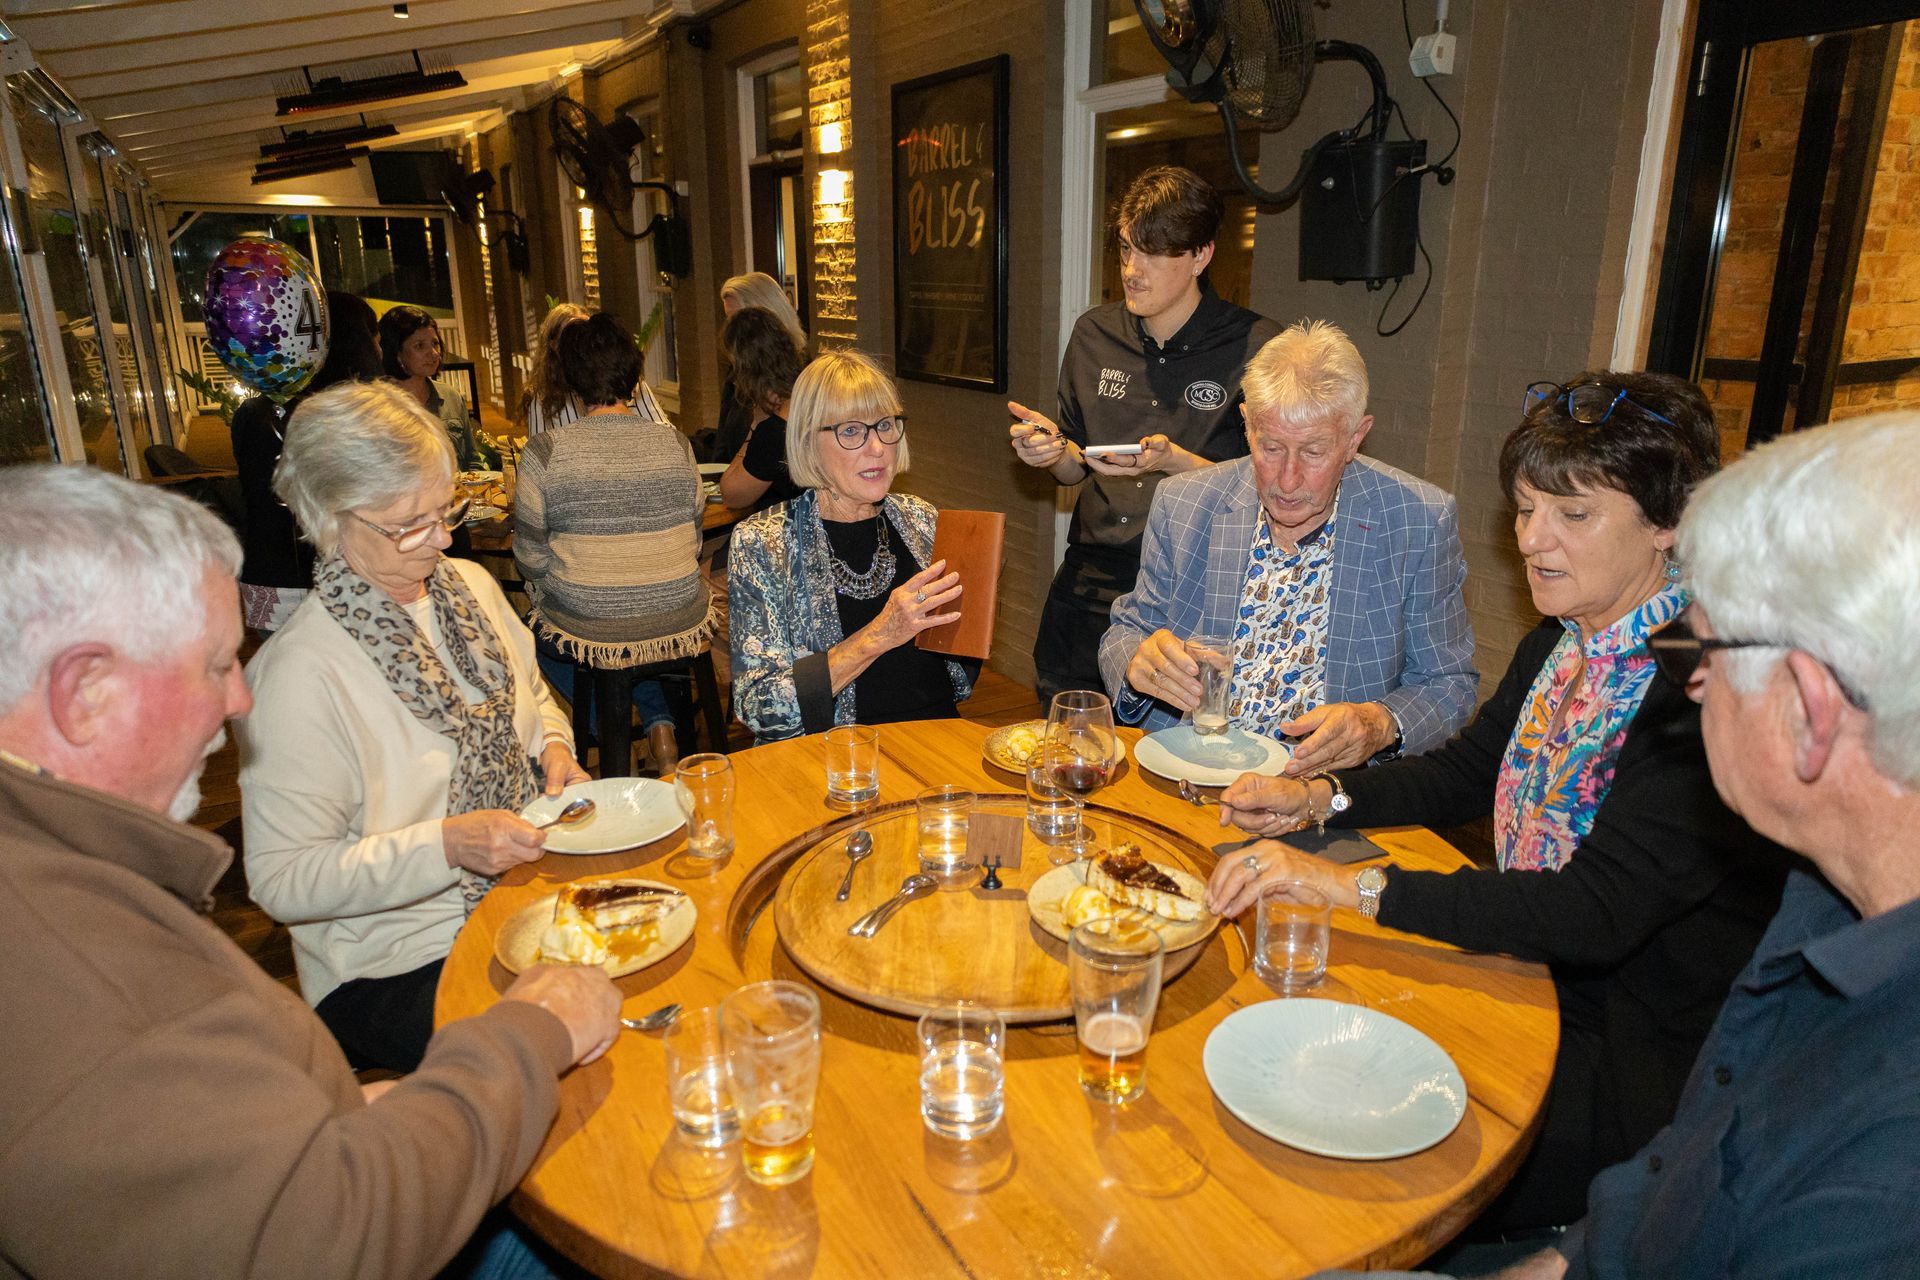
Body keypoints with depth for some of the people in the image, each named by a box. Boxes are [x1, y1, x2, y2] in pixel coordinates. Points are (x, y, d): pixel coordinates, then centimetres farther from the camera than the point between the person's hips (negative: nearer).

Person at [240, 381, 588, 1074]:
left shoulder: (471, 584, 4)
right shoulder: (298, 672, -18)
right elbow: (284, 879, -15)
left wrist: (553, 748, -1)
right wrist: (448, 845, -25)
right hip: (403, 964, -6)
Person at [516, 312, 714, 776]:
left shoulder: (544, 451, -11)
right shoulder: (675, 442, -4)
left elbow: (531, 557, -4)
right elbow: (694, 543, 6)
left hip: (585, 633, -2)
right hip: (681, 627, 2)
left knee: (539, 629, 31)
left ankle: (612, 736, 20)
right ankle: (660, 725, 16)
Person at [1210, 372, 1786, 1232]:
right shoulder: (1565, 643, 2)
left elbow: (1597, 912, -31)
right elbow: (1469, 767, 14)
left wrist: (1355, 887, -35)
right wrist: (1321, 798, -3)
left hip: (1644, 1068, -7)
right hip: (1537, 984, 7)